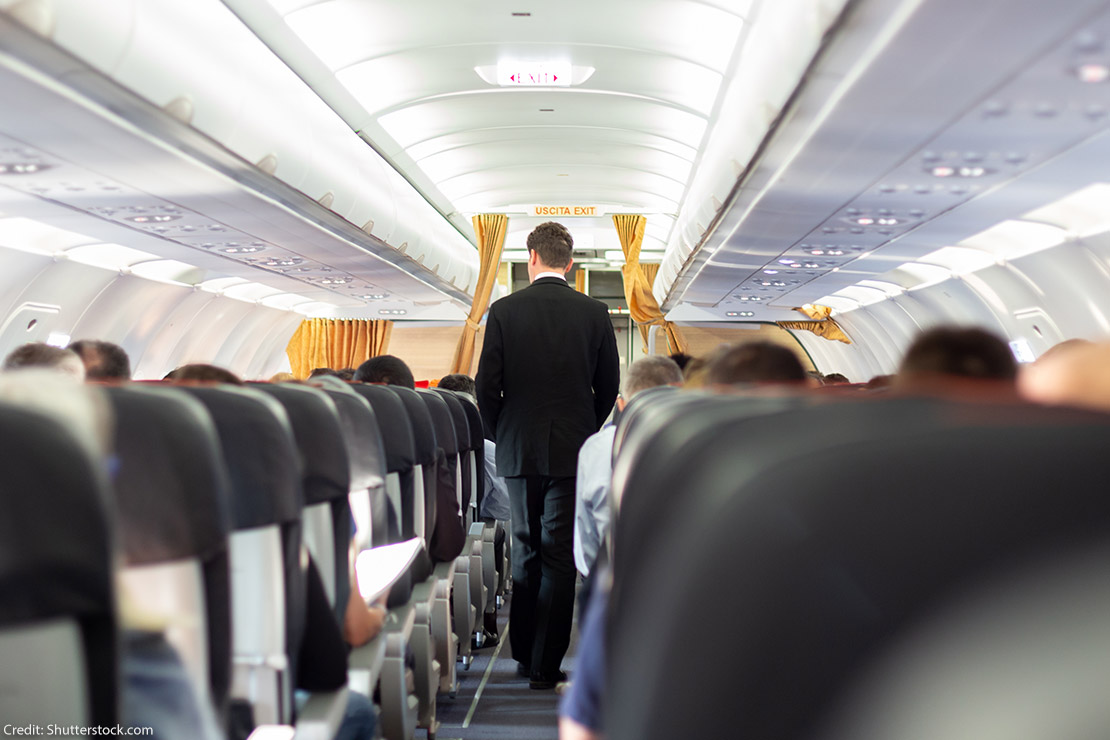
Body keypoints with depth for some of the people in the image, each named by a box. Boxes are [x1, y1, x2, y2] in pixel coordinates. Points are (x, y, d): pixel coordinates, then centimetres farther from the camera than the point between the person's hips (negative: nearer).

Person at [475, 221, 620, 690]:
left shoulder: (504, 311, -4)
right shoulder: (594, 313, -2)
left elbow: (486, 386, -3)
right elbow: (608, 386, 3)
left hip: (519, 449, 1)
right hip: (572, 450, -1)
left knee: (525, 551, 15)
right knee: (559, 555, 3)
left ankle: (524, 653, 23)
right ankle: (546, 665, 4)